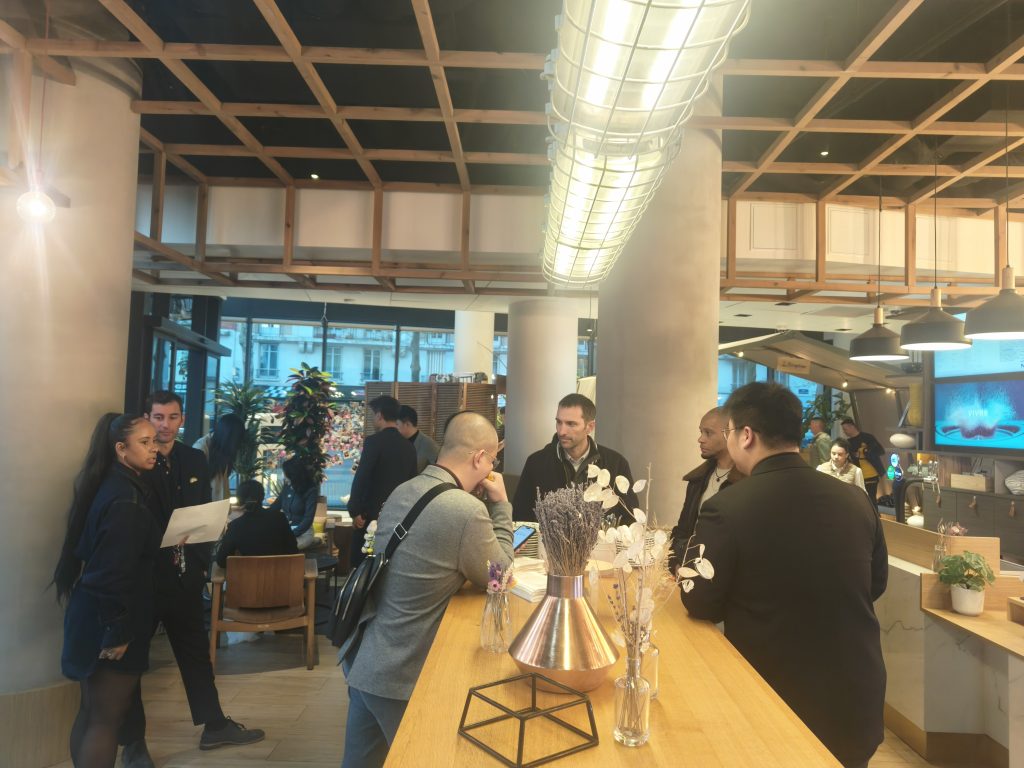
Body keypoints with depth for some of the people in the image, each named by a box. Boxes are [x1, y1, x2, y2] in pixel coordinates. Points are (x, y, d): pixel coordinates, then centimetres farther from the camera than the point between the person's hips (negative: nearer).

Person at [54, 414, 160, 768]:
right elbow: (114, 570, -25)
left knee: (90, 712, 18)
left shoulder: (113, 486, 8)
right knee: (106, 719, 2)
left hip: (93, 616, 9)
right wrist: (118, 632, -20)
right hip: (109, 624, -9)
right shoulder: (125, 498, -22)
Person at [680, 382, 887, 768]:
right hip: (856, 703, 4)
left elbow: (700, 605, -11)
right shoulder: (856, 499, -6)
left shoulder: (726, 507, -22)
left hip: (775, 702, -4)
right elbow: (875, 584, 9)